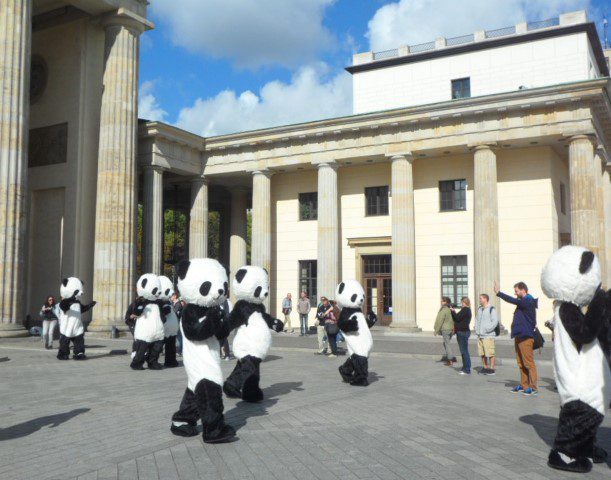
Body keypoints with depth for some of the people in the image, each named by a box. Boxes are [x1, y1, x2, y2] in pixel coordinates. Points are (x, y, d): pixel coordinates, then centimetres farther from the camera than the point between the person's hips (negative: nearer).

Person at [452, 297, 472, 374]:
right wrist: (454, 312, 6)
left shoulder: (465, 310, -14)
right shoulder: (467, 310, 18)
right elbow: (459, 319, 17)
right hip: (463, 332, 11)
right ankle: (465, 368, 23)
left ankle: (467, 370, -5)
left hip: (463, 332, -11)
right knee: (464, 351, 16)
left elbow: (457, 318, -18)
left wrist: (453, 311, -3)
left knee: (464, 351, -8)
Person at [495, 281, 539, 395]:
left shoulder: (528, 301, -15)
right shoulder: (523, 302, 16)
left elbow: (512, 300, -24)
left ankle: (533, 387, -3)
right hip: (520, 336, 10)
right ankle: (524, 385, 19)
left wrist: (498, 292, -19)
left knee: (529, 362, -6)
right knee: (521, 363, 13)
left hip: (526, 336, -10)